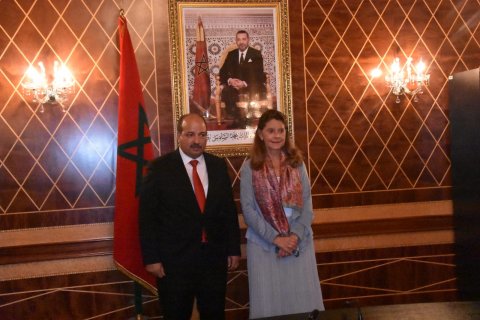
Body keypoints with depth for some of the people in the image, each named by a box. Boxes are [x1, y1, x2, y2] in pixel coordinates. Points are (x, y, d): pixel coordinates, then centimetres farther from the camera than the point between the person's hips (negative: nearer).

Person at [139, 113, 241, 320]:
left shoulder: (218, 165, 5)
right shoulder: (160, 167, -7)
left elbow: (229, 210, 8)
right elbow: (147, 216, -7)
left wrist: (234, 249, 6)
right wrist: (151, 258, -10)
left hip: (214, 257, 4)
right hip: (174, 259, -3)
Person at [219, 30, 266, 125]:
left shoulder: (256, 54, 7)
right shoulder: (231, 54, 17)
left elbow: (258, 74, -4)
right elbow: (223, 72, 10)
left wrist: (245, 83, -22)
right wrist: (229, 80, -15)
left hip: (252, 86, -2)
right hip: (234, 85, 3)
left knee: (254, 91, -39)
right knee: (226, 91, -32)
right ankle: (233, 118, -32)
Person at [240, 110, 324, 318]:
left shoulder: (297, 163, 5)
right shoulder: (250, 167, -3)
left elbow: (307, 204, 2)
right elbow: (248, 209, -7)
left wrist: (296, 235, -12)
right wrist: (276, 238, -14)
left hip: (299, 242, 2)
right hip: (264, 244, -2)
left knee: (303, 300, 5)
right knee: (269, 303, 4)